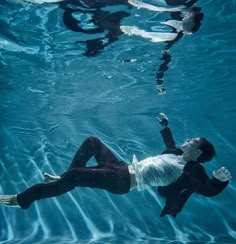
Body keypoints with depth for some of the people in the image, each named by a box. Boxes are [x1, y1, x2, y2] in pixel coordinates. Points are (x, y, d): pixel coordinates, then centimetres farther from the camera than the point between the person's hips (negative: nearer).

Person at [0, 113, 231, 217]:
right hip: (124, 168, 9)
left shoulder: (192, 170, -7)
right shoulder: (178, 154, 15)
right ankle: (64, 177, 14)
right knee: (91, 141, 13)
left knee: (74, 176, -23)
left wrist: (221, 180, -34)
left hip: (124, 181, -9)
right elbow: (170, 144, 35)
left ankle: (21, 199, -11)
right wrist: (165, 125, 40)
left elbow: (209, 190, -16)